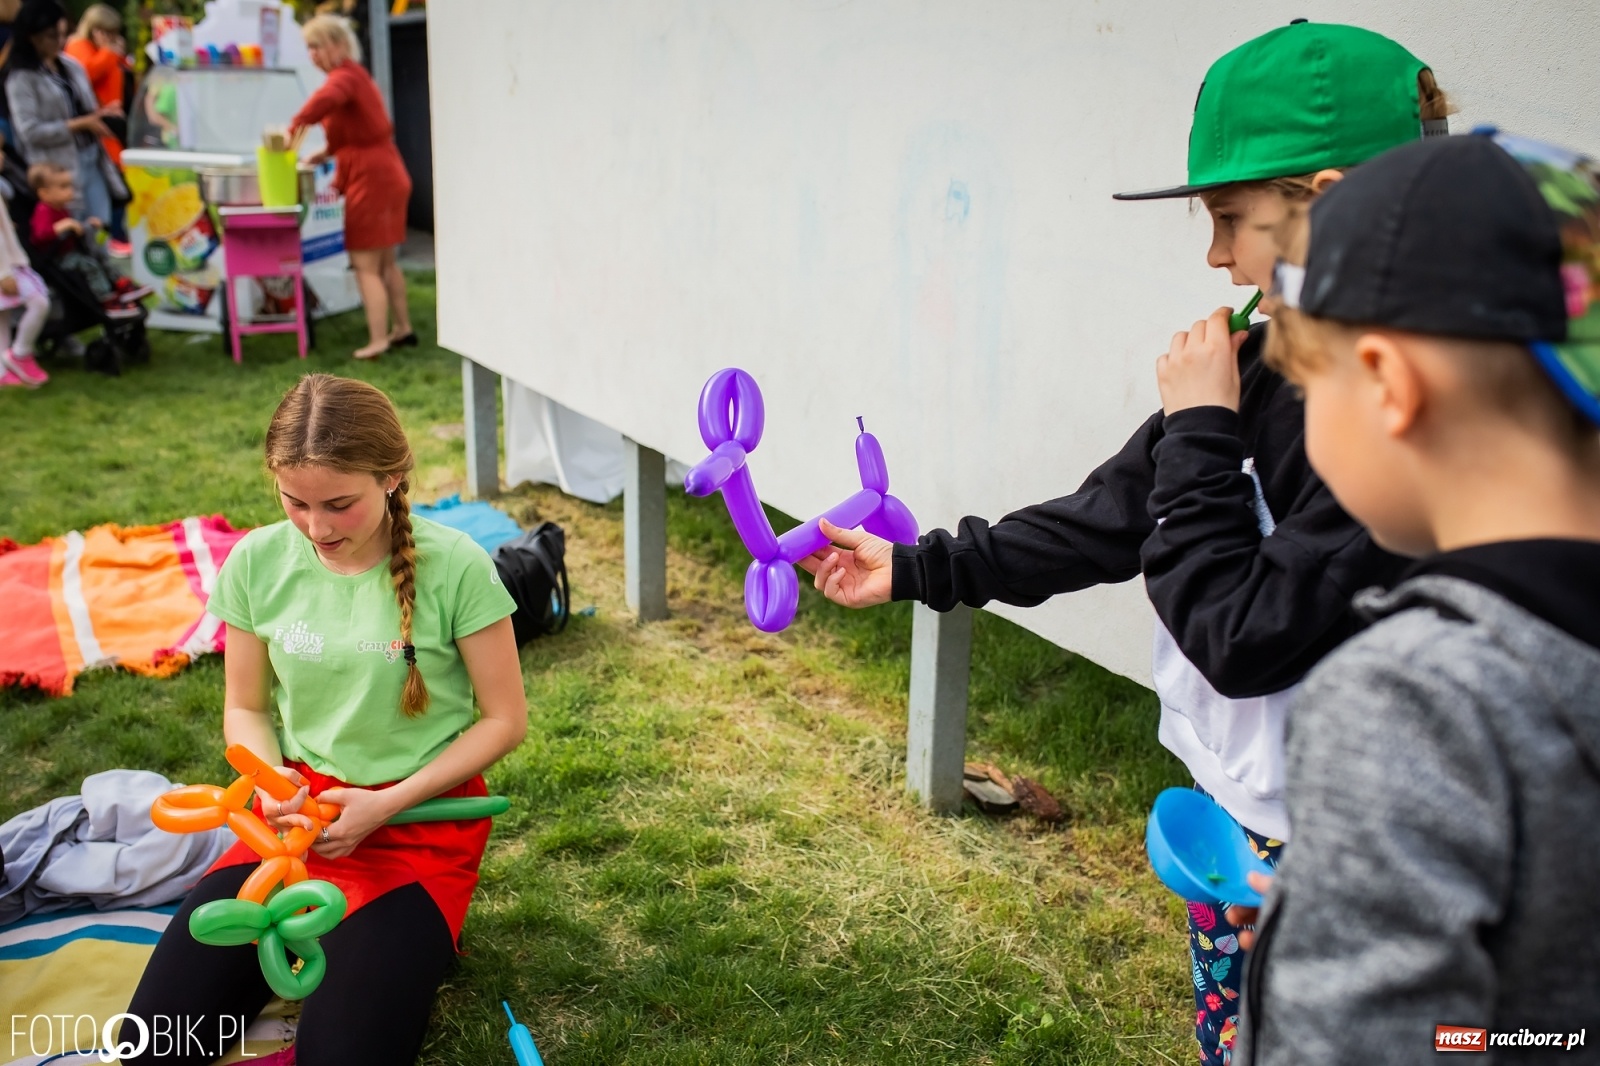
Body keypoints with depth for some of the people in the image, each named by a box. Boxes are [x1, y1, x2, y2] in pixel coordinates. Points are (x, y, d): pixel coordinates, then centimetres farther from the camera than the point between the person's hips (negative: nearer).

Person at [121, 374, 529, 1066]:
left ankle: (412, 939, 10)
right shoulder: (258, 562, -6)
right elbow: (246, 707, 8)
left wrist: (385, 805, -15)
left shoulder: (454, 566, -17)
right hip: (297, 806, 4)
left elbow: (504, 720, -8)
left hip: (420, 815, -3)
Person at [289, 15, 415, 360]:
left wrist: (295, 126, -34)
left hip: (371, 179, -10)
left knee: (365, 265, -7)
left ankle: (378, 340, -8)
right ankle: (403, 329, 27)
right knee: (386, 261, 19)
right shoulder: (355, 76, 17)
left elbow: (326, 99, -38)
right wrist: (328, 152, 16)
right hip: (386, 176, 10)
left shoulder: (345, 76, -14)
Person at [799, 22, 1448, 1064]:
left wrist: (1201, 431, -19)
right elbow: (1108, 519, 5)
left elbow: (1244, 639, -26)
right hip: (1227, 807, 7)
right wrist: (915, 570, 6)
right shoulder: (1275, 360, -2)